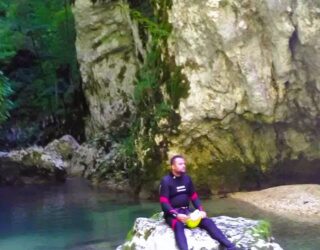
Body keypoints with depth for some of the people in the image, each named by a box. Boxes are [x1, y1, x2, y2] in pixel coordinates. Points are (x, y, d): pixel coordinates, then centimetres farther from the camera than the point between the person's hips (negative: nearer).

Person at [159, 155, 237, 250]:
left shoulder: (187, 178, 8)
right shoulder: (166, 181, -10)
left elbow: (194, 196, 12)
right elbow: (164, 202, -15)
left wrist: (201, 210, -5)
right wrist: (176, 215, -29)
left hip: (186, 211, 5)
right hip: (172, 213, -5)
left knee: (207, 221, -17)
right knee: (178, 225, -39)